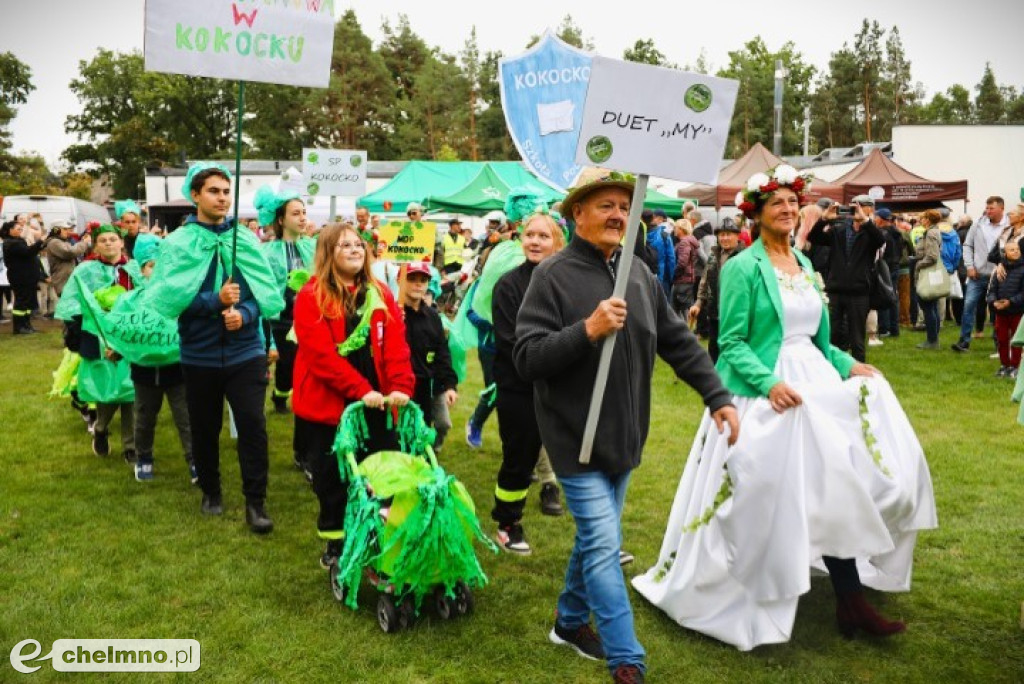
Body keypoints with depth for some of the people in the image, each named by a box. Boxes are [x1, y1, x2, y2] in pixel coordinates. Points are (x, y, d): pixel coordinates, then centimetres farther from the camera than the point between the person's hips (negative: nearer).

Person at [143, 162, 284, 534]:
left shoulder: (246, 238, 0)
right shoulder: (178, 243, -4)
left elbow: (267, 290, -2)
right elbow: (171, 298, -11)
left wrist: (245, 313, -20)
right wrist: (216, 300, -22)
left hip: (245, 352, 0)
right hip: (199, 354, 0)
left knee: (253, 425, -5)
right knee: (205, 429, 14)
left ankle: (256, 502, 9)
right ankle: (211, 492, 36)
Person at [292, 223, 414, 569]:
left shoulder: (381, 294, 8)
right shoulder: (311, 297, -7)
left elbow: (396, 345, -1)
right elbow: (321, 354, -16)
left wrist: (401, 386, -17)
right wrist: (361, 390, -23)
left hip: (376, 404, 4)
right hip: (327, 404, -3)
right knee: (332, 478, 7)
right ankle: (335, 543, 24)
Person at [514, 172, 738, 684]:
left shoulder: (640, 276, 5)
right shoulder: (553, 275, -14)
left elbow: (679, 342, 11)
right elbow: (527, 358, -19)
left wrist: (718, 396, 6)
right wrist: (588, 329, -29)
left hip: (623, 436, 7)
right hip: (578, 439, -6)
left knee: (596, 537, 19)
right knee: (604, 546, -4)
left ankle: (571, 620, 39)